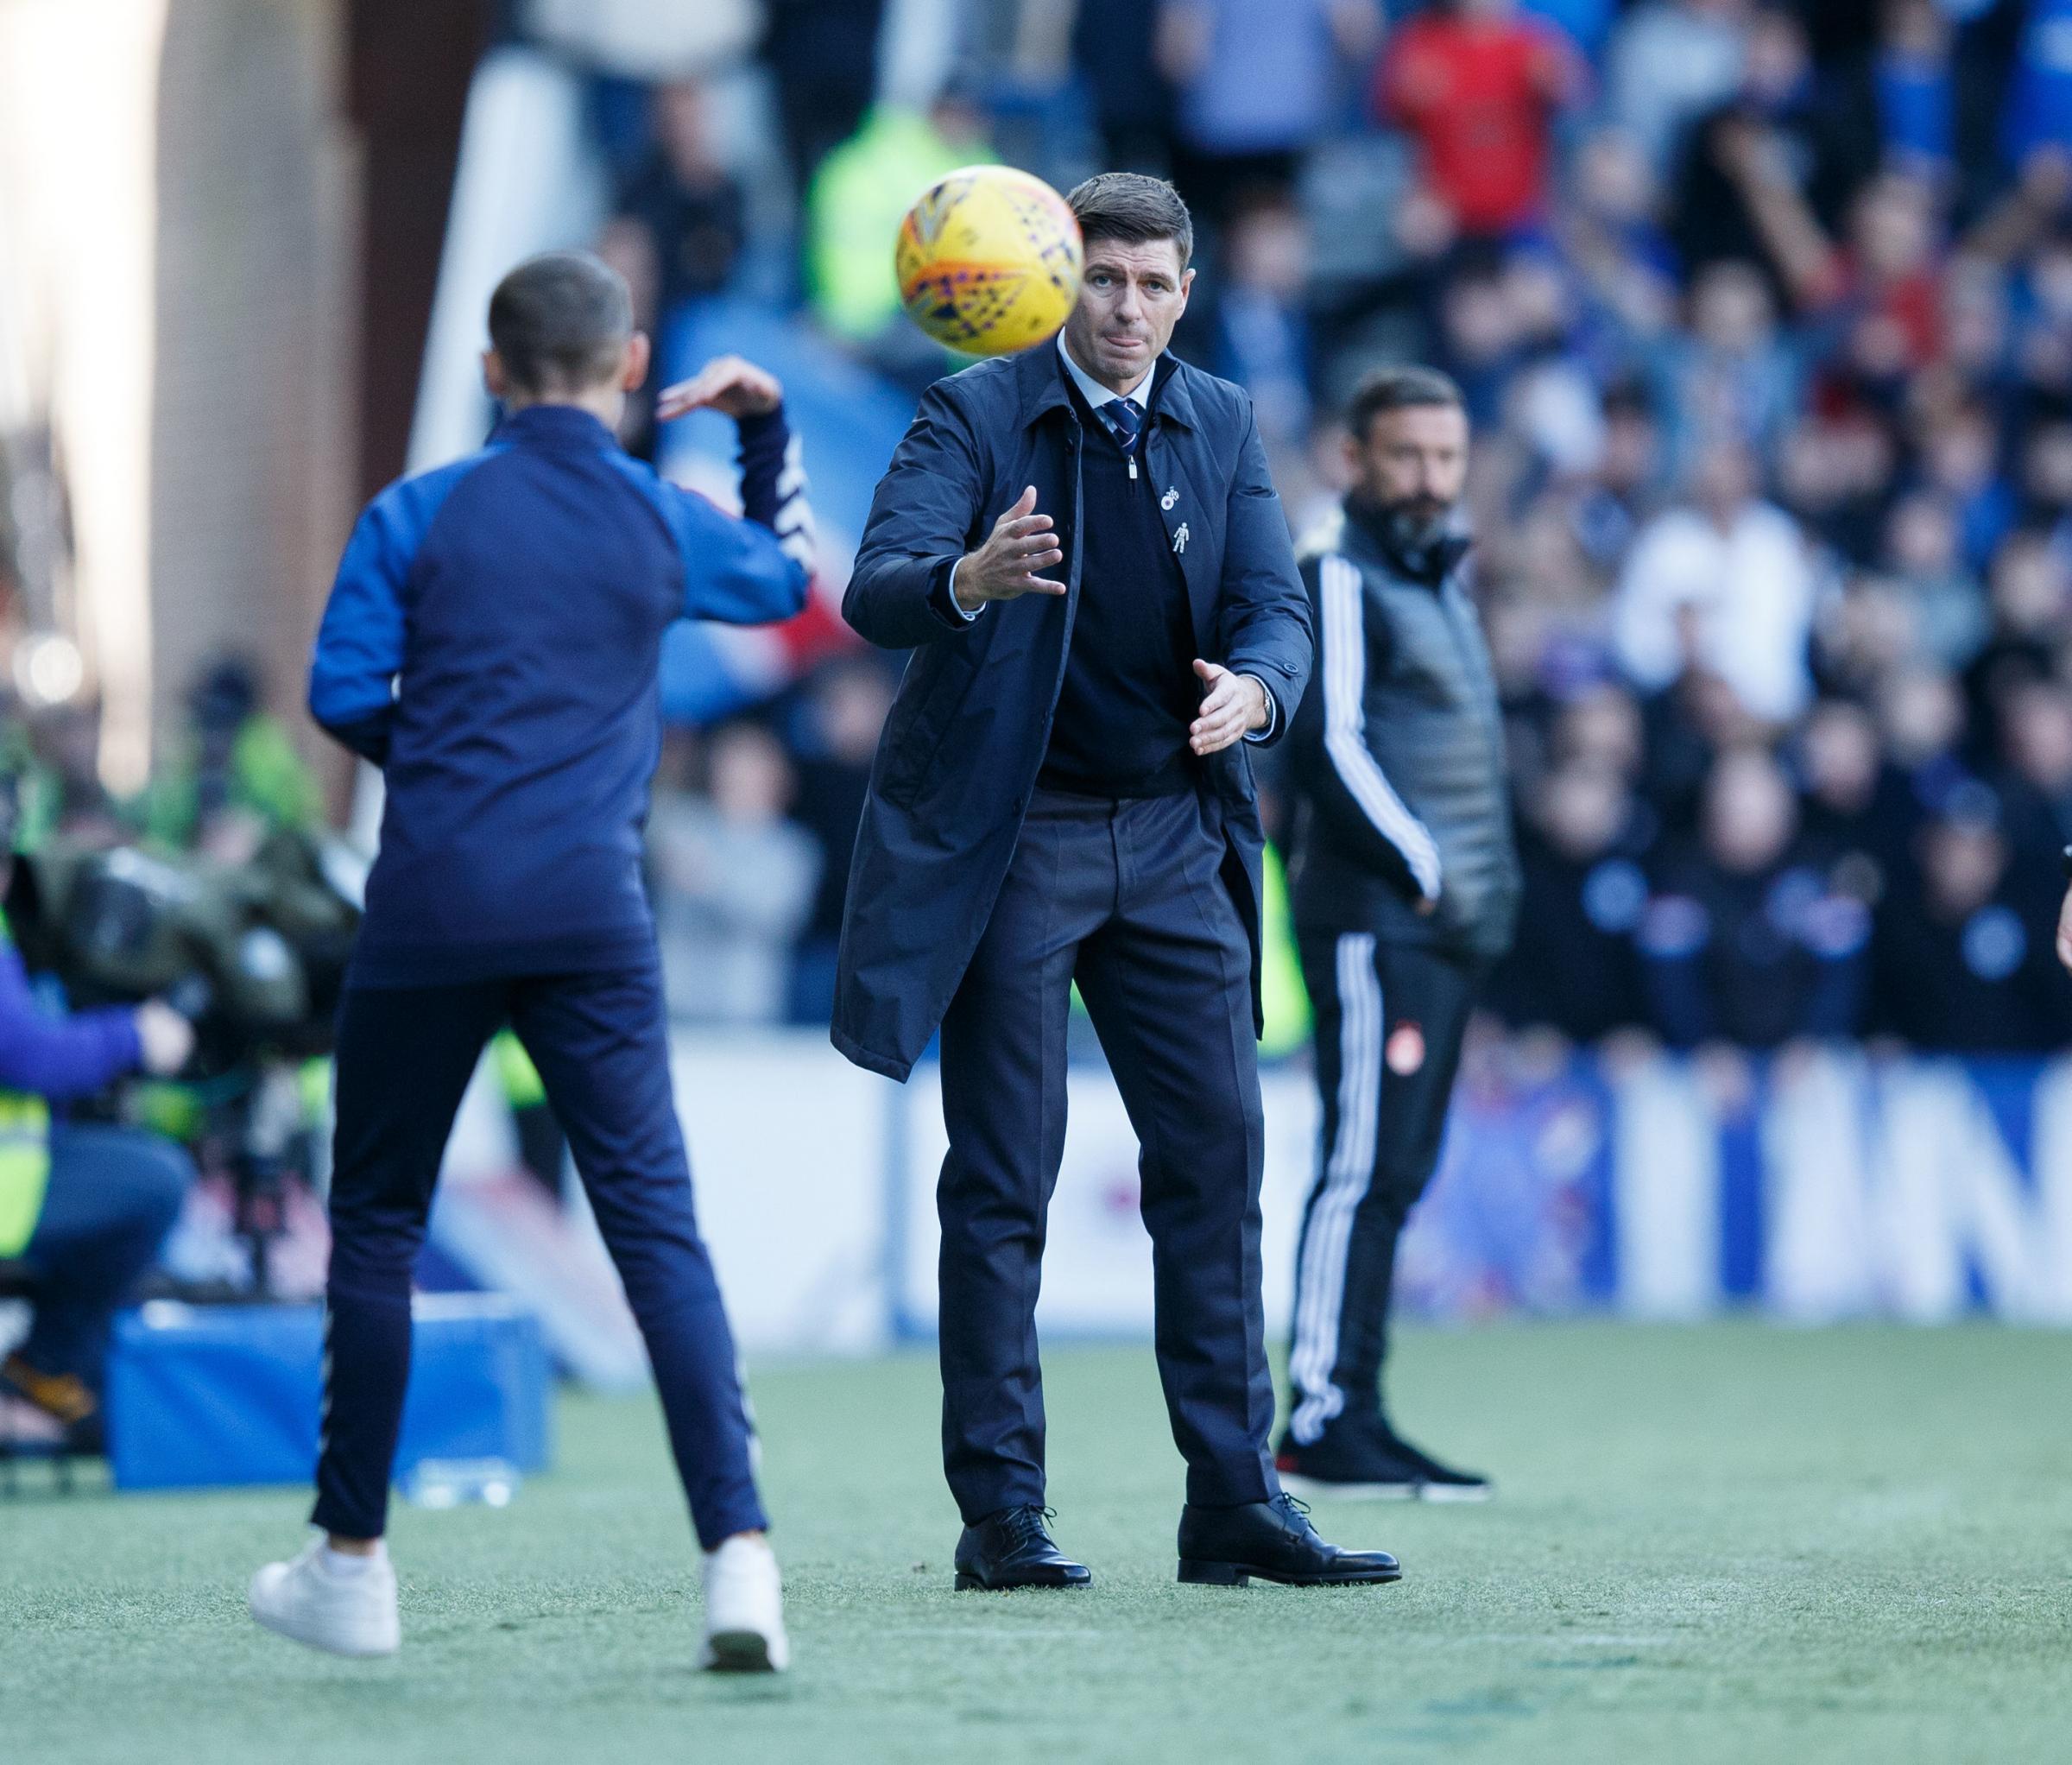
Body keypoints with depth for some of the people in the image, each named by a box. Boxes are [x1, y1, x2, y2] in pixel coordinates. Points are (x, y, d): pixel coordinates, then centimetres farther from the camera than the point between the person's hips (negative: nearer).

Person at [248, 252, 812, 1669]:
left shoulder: (418, 516, 2)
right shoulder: (665, 523, 7)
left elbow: (343, 694, -1)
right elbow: (791, 578, 27)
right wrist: (771, 425, 32)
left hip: (430, 913, 0)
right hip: (591, 917, 1)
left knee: (376, 1225, 13)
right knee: (657, 1226, -2)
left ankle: (351, 1565, 20)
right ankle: (738, 1552, -16)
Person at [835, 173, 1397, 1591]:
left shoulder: (1222, 427, 8)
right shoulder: (976, 416, -7)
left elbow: (1276, 608, 0)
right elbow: (875, 591, -19)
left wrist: (1254, 688, -24)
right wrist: (969, 580, -42)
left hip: (1173, 835, 5)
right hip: (1007, 837, -4)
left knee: (1217, 1155, 2)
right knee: (1004, 1178, -2)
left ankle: (1236, 1501, 7)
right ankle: (1001, 1514, 2)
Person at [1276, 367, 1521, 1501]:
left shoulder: (1440, 578, 22)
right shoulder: (1339, 578, -7)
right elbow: (1328, 747, -16)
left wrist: (1487, 882, 16)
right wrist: (1426, 875, -15)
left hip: (1444, 925, 9)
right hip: (1375, 914, -9)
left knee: (1394, 1173, 7)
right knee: (1367, 1168, -12)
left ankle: (1350, 1420, 9)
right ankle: (1322, 1424, -12)